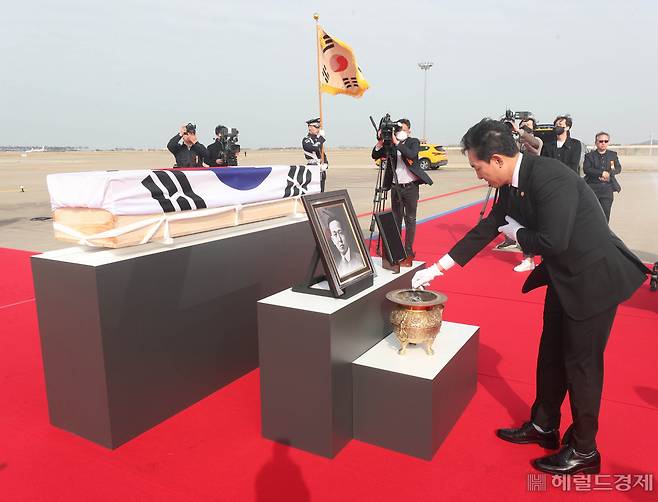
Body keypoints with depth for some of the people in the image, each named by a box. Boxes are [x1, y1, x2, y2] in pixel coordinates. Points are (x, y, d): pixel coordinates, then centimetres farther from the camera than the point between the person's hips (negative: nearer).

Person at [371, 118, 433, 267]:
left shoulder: (414, 142, -1)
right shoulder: (390, 144, 5)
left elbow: (412, 154, -21)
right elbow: (375, 156, 0)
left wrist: (396, 142, -24)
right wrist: (380, 142, -15)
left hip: (411, 187, -3)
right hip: (396, 187, 3)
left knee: (410, 219, 1)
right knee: (396, 219, 8)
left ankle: (408, 251, 5)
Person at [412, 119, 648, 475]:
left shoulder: (549, 177, -27)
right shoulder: (513, 185, 0)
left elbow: (552, 242, -32)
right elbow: (487, 228, 6)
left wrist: (516, 233, -11)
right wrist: (438, 267, 8)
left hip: (594, 276, -9)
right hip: (564, 277, 9)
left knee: (581, 362, 3)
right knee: (551, 355, 17)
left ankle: (583, 450, 22)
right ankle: (543, 426, 36)